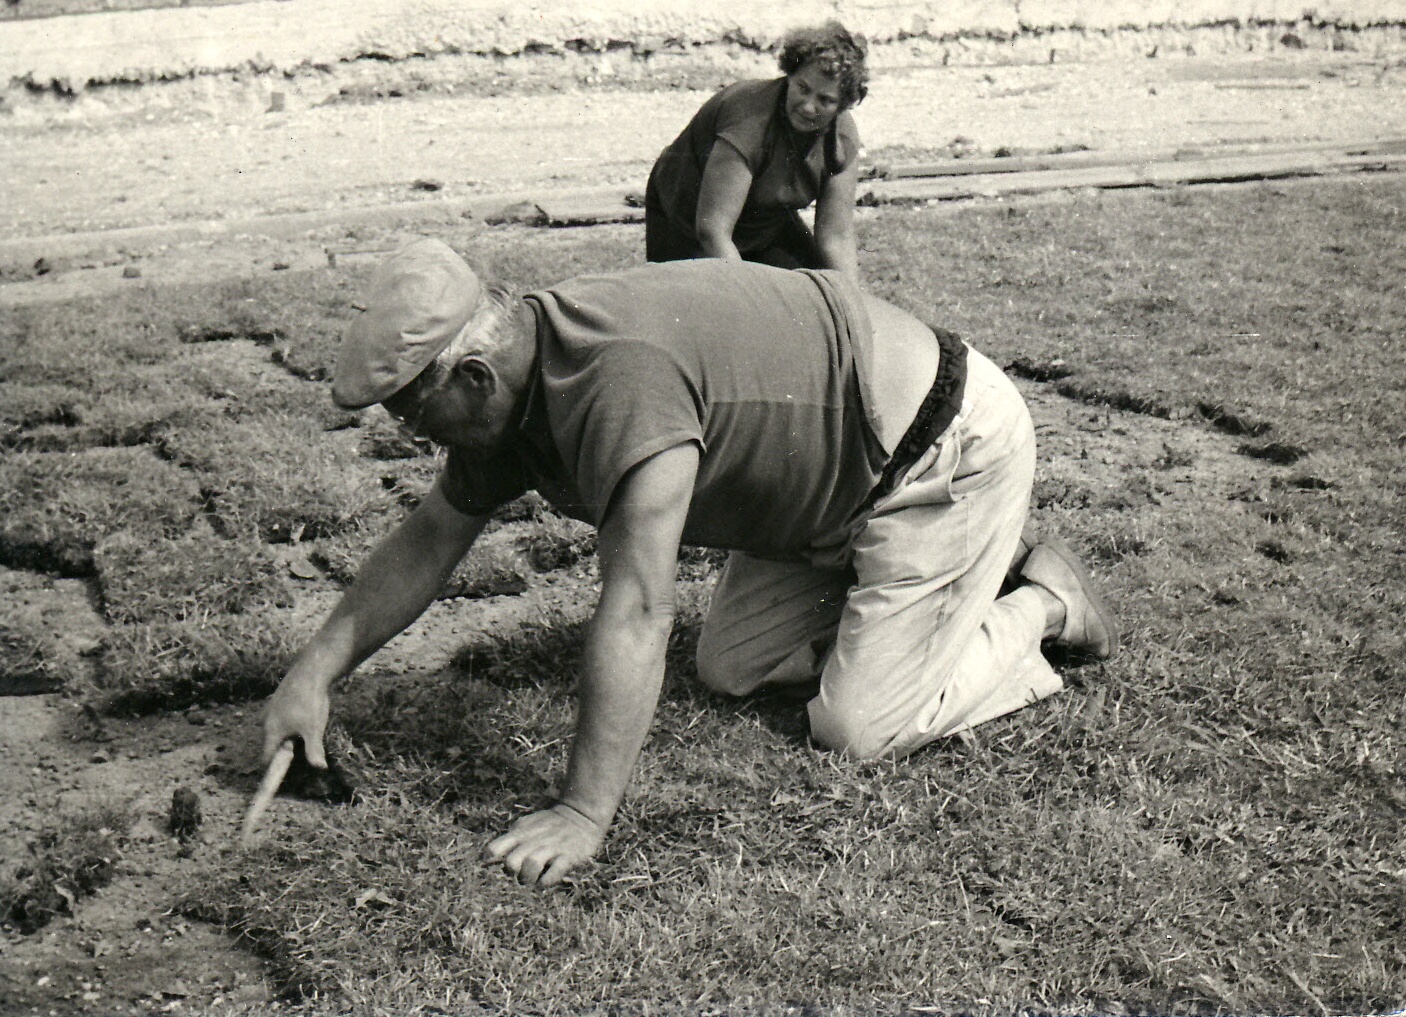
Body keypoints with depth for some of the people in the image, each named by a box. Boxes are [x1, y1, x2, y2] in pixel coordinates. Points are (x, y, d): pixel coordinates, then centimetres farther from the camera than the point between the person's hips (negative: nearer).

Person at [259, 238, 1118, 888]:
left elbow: (638, 607, -39)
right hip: (838, 477, 9)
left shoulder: (622, 376, -37)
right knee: (733, 668, 12)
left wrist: (585, 815, -36)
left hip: (948, 449, -9)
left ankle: (1041, 606, 11)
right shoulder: (518, 383, -5)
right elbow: (432, 538, 9)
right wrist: (315, 672, 6)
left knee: (860, 725, -10)